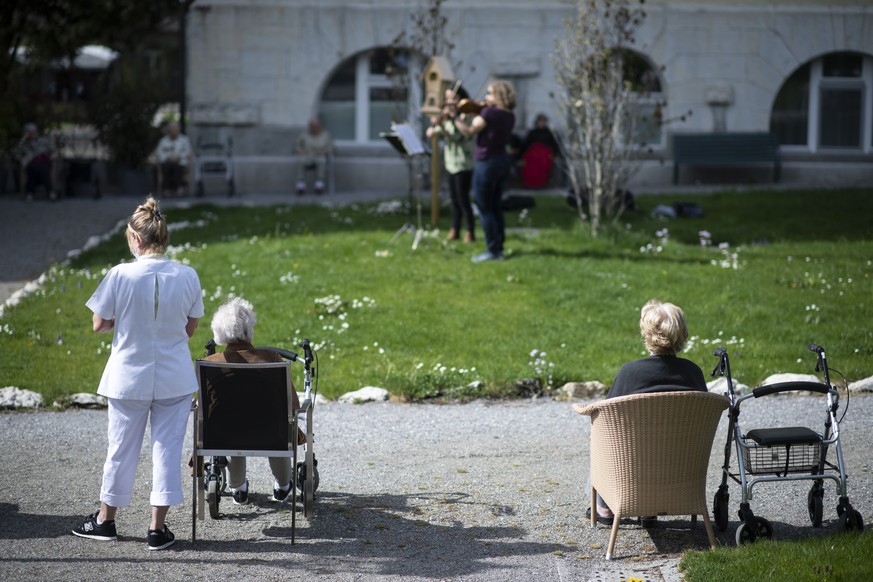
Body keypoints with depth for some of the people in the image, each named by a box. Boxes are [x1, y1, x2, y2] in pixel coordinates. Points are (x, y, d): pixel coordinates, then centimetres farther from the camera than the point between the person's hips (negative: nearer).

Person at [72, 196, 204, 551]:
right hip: (175, 378, 1)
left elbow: (99, 325, -6)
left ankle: (106, 521, 27)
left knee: (122, 448, 13)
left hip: (129, 378, -1)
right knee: (167, 447, 7)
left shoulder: (121, 275, -15)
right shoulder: (187, 276, -8)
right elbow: (190, 328, 3)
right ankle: (158, 528, 9)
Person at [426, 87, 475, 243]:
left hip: (463, 163, -7)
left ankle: (470, 232, -1)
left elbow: (456, 136, -23)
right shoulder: (448, 117, 12)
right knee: (454, 199, 11)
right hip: (451, 163, 7)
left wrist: (440, 125, -35)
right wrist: (433, 129, -15)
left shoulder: (465, 116, -11)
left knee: (463, 199, -7)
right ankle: (455, 230, 17)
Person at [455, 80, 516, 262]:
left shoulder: (489, 112, -18)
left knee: (485, 209, -1)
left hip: (486, 163, -8)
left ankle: (493, 251, -2)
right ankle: (499, 248, 19)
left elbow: (469, 131, -23)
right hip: (502, 162, 8)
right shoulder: (509, 116, 5)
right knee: (496, 208, 16)